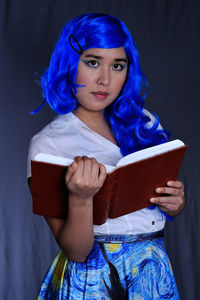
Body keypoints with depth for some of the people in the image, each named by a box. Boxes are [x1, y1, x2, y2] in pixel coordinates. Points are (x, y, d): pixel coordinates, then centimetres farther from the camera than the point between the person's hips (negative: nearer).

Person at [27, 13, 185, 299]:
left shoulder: (143, 122, 4)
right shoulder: (48, 143, -11)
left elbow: (170, 204, 12)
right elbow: (76, 251, -14)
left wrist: (176, 202, -10)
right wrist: (80, 198, -32)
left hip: (157, 273, 5)